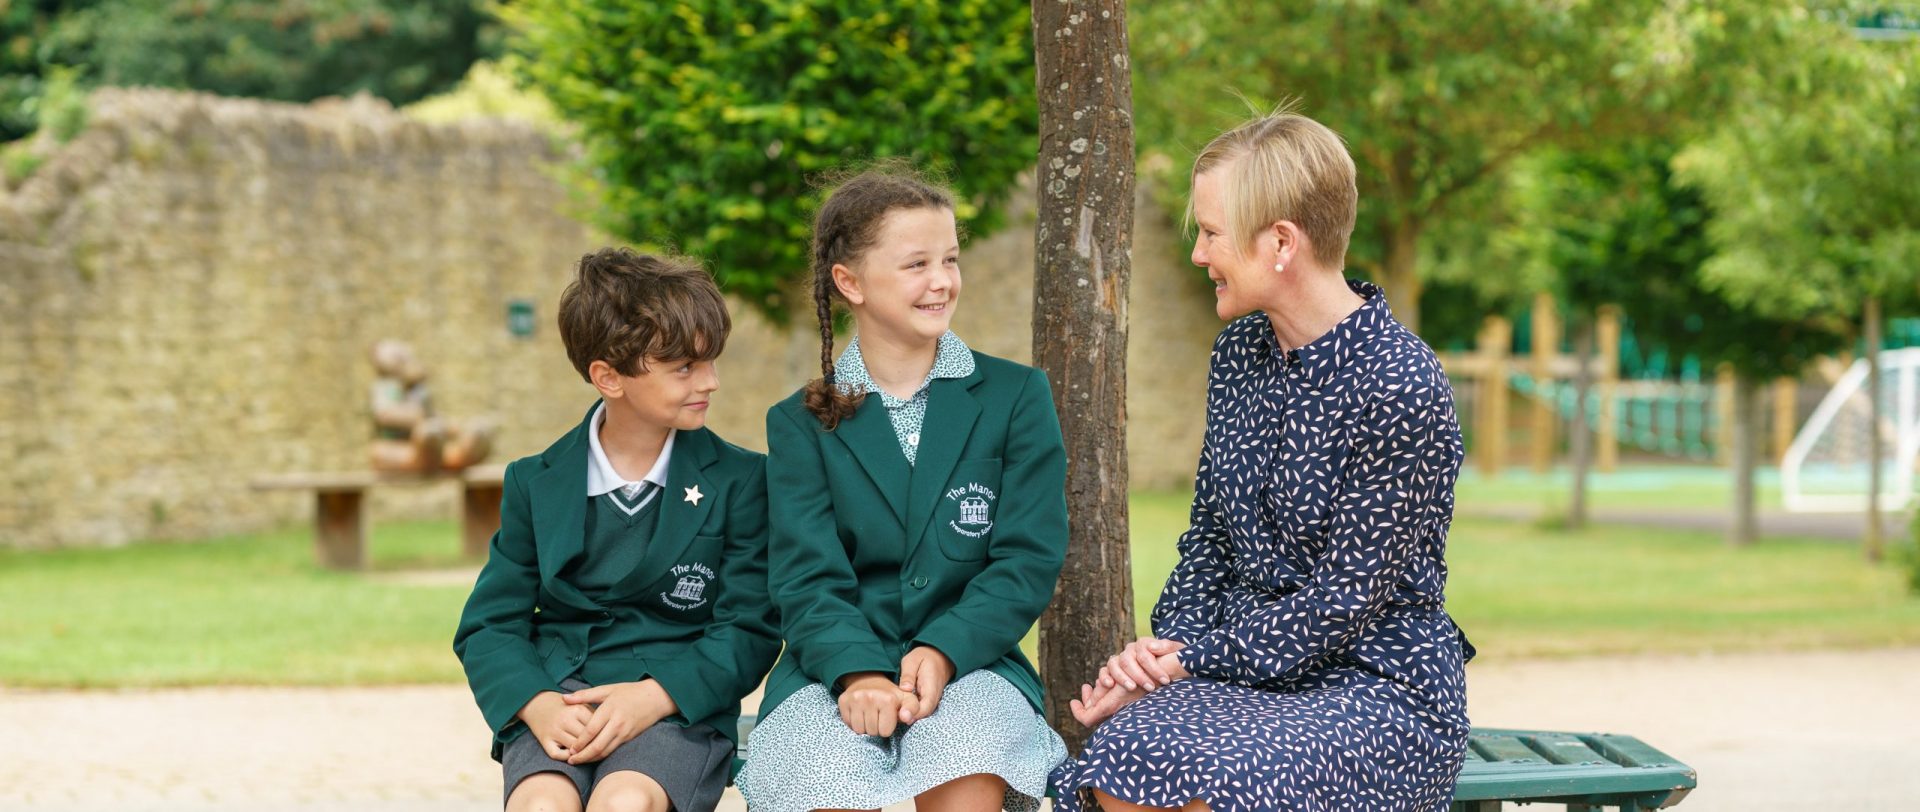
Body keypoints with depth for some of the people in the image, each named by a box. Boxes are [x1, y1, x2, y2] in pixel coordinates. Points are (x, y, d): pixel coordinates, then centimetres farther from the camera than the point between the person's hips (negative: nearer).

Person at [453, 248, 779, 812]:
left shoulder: (739, 480, 6)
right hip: (559, 701, 1)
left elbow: (751, 628, 0)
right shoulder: (536, 484, 11)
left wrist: (655, 696, -18)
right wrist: (538, 705, -15)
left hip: (678, 705, -1)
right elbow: (488, 626, 8)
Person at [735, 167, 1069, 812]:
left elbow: (1029, 561, 1)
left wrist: (942, 652, -17)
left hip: (967, 658, 0)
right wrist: (858, 674, -22)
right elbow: (807, 578, -2)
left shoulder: (1015, 396, 9)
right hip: (834, 669, 0)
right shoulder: (801, 424, 9)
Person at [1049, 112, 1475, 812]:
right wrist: (1165, 649, -3)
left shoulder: (1399, 386, -14)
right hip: (1242, 664, 6)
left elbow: (1349, 595, -14)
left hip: (1382, 683, -6)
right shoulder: (1239, 352, 10)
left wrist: (1192, 658, -13)